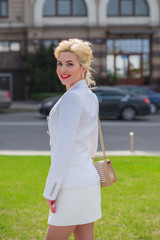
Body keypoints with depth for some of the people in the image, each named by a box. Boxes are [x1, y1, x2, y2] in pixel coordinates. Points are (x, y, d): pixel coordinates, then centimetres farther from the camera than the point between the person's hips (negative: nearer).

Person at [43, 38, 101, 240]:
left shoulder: (72, 98, -17)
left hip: (72, 184, -9)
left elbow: (63, 149, -20)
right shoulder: (90, 97, 11)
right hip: (88, 180, 9)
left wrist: (50, 191, -15)